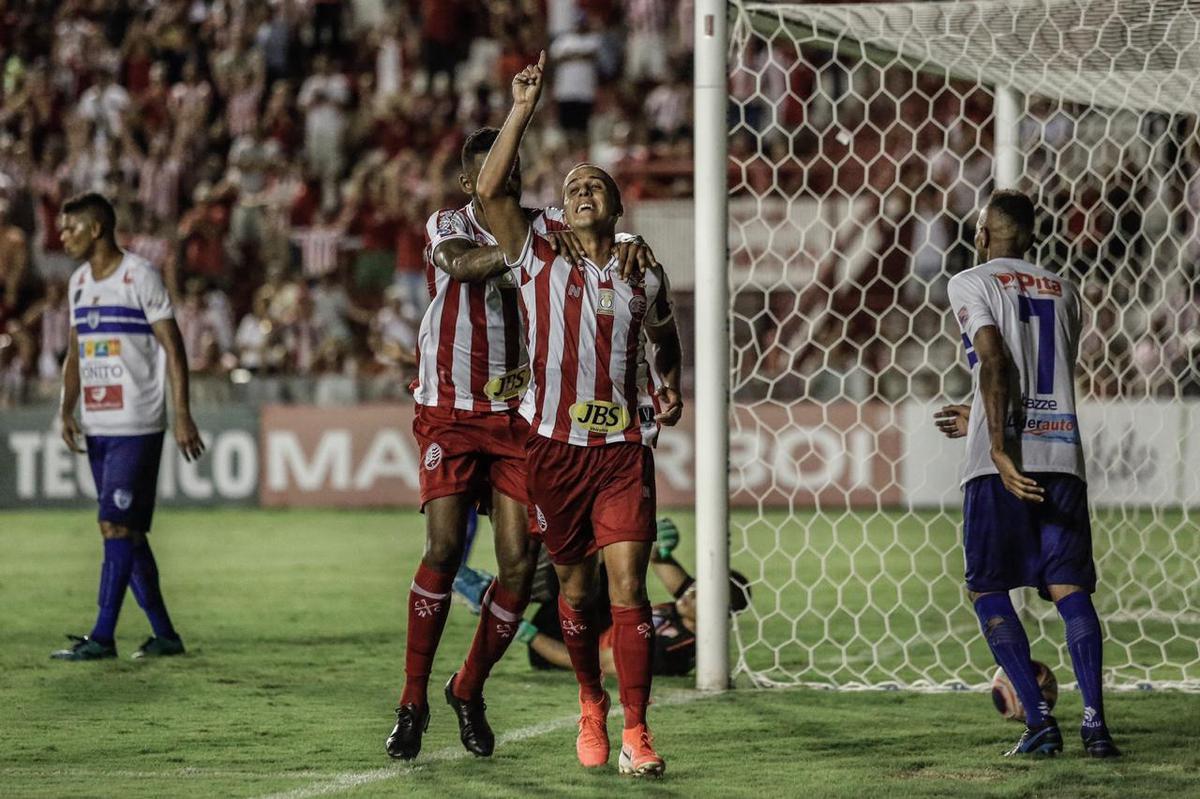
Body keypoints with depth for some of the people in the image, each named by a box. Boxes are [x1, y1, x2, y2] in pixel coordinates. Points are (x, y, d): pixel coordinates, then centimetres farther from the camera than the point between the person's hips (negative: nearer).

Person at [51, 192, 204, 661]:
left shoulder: (140, 278, -8)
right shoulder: (79, 283, 14)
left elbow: (173, 349, -9)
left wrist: (182, 416, -15)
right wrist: (67, 409, 9)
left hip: (136, 428, -8)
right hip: (97, 428, 8)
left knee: (117, 526, -11)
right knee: (127, 532, 8)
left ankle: (102, 636, -11)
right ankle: (164, 635, 14)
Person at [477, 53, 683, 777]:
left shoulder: (643, 273, 9)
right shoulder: (540, 258, 2)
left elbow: (664, 333, 30)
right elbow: (490, 190, -12)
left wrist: (673, 387, 18)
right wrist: (523, 112, -13)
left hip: (625, 447, 0)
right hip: (555, 445, 0)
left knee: (628, 588, -11)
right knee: (575, 589, 10)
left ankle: (635, 734, -13)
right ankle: (591, 707, 32)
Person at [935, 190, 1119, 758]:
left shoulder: (971, 283, 4)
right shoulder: (1063, 292, 21)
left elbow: (995, 363, -11)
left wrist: (1000, 447, -17)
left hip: (1002, 459, -4)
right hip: (1062, 455, 4)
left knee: (987, 590, 5)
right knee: (1069, 589, 1)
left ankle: (1039, 720, -6)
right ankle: (1094, 718, -17)